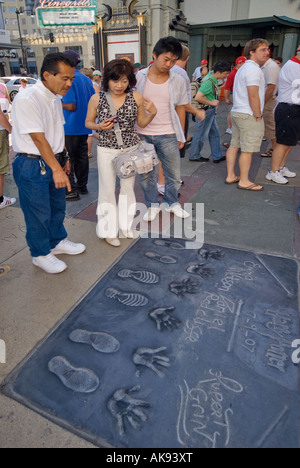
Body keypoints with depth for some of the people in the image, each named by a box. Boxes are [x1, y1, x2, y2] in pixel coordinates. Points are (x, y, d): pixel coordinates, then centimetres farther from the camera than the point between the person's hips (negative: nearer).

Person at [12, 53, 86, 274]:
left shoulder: (55, 98, 9)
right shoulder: (26, 99, -19)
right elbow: (38, 138, -22)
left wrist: (62, 161, 16)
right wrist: (57, 169, -23)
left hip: (52, 161, 8)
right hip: (31, 165, -8)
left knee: (58, 207, 19)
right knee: (38, 214, 4)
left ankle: (57, 241, 40)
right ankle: (41, 254, 23)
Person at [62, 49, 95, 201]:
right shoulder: (86, 79, 10)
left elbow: (71, 106, -22)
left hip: (70, 127, -8)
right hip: (84, 125, 8)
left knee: (68, 160, -1)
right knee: (82, 157, 14)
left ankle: (72, 191, 3)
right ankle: (82, 187, 24)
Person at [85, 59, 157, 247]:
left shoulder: (136, 97, -5)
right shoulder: (97, 99, -7)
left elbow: (141, 123, 6)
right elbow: (88, 122, 3)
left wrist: (152, 113, -13)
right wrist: (99, 126, -17)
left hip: (131, 148, 2)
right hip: (106, 150, -1)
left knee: (128, 187, 13)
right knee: (108, 189, 6)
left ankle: (126, 224, 33)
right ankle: (109, 229, 22)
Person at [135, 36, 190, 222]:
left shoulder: (178, 81, 2)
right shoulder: (138, 78, -1)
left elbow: (180, 108, 9)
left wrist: (181, 135, 8)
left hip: (168, 135, 1)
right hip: (142, 134, 0)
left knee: (174, 174, 6)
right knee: (147, 174, 9)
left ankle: (172, 202, 29)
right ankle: (152, 205, 27)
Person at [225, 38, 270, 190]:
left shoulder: (244, 68, 19)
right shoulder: (253, 69, -13)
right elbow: (253, 96, -20)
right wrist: (258, 117, -13)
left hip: (237, 113, 10)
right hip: (249, 115, -10)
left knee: (234, 145, 11)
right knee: (247, 149, -4)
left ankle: (230, 176, 17)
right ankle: (244, 181, 4)